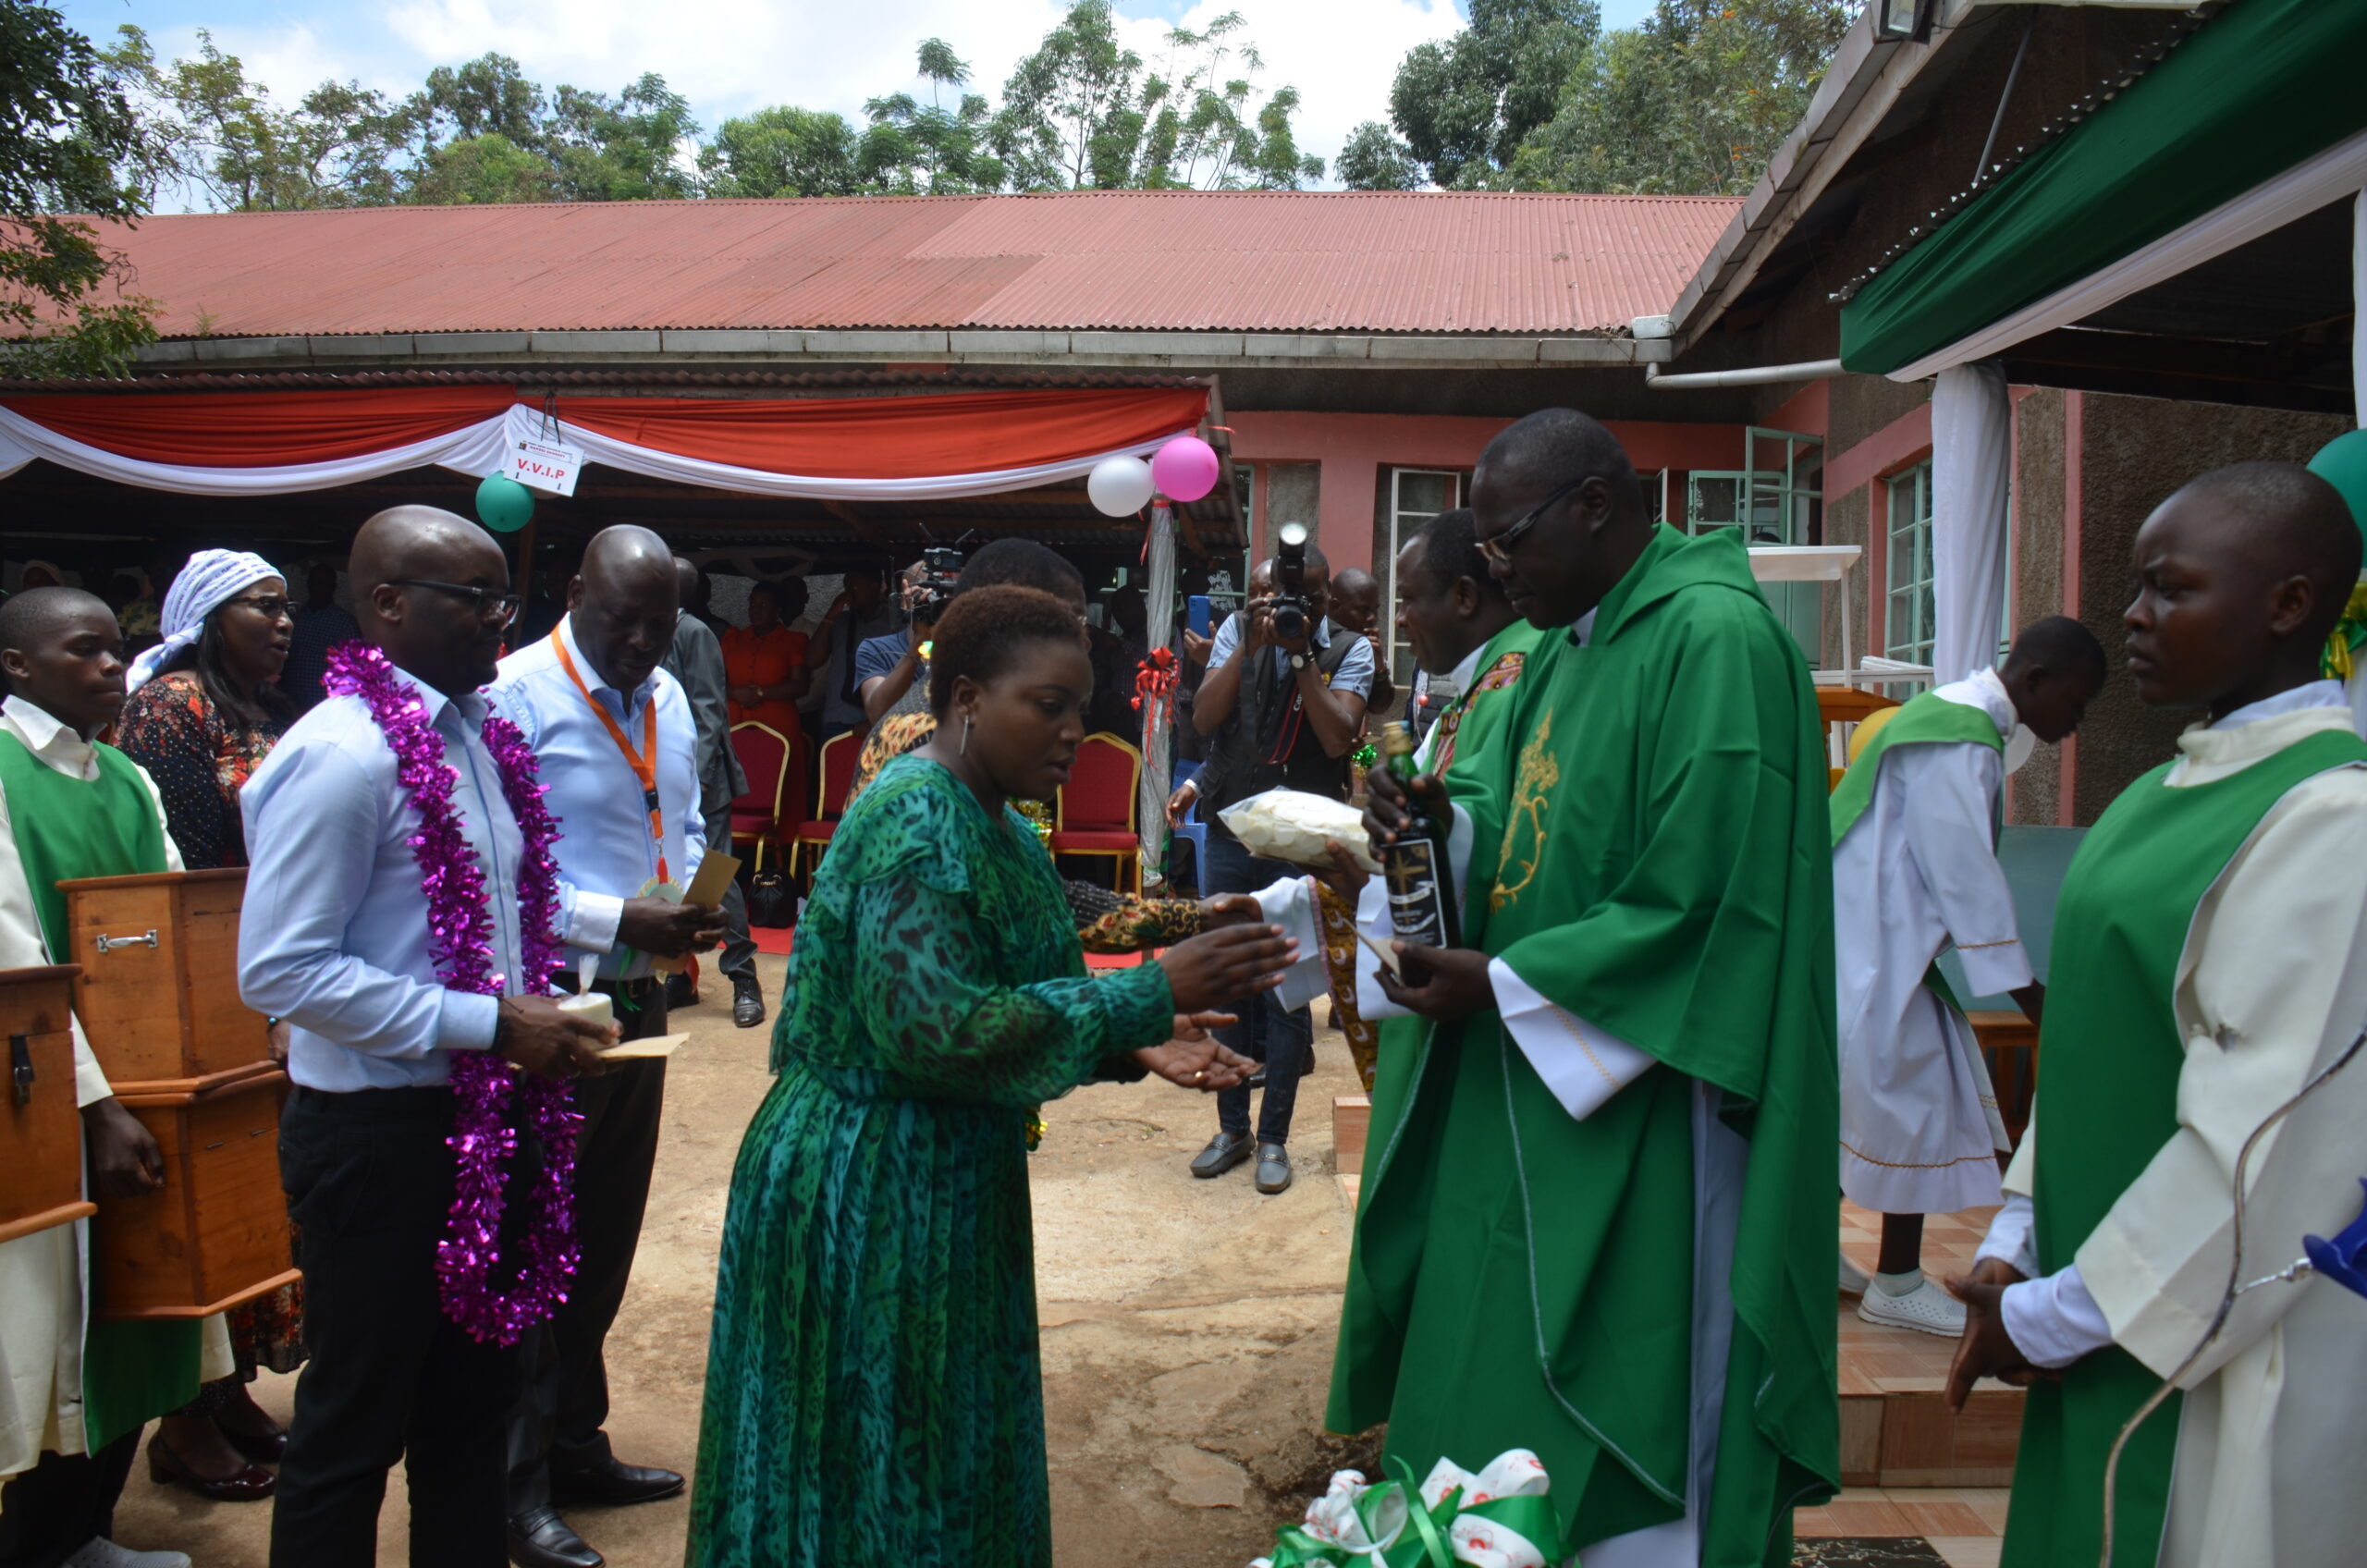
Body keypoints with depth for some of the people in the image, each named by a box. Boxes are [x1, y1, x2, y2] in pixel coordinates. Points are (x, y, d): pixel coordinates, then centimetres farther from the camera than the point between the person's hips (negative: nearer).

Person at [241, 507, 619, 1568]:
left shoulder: (479, 732, 7)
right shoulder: (343, 753, -19)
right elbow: (280, 970, -23)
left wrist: (541, 1011, 4)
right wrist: (491, 1024, -22)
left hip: (485, 1113, 8)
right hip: (377, 1128, -8)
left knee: (474, 1400, 22)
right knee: (355, 1426, 9)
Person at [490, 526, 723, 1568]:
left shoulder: (667, 698, 9)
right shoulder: (517, 694, -14)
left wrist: (697, 897, -1)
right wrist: (619, 919, -22)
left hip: (637, 997, 8)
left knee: (606, 1235, 18)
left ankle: (575, 1445, 34)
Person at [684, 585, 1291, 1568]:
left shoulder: (992, 823, 9)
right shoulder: (917, 819, -20)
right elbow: (937, 1028, -29)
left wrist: (1136, 1046, -3)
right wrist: (1152, 991, -26)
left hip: (947, 1187, 9)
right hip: (867, 1197, -9)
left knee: (947, 1464, 19)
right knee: (872, 1474, 6)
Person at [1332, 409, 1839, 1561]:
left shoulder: (1715, 638, -16)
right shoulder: (1569, 644, 12)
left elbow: (1703, 905, -21)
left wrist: (1502, 984, -17)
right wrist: (1449, 825, -3)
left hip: (1641, 1122, -9)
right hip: (1531, 1096, 9)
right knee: (1505, 1395, 16)